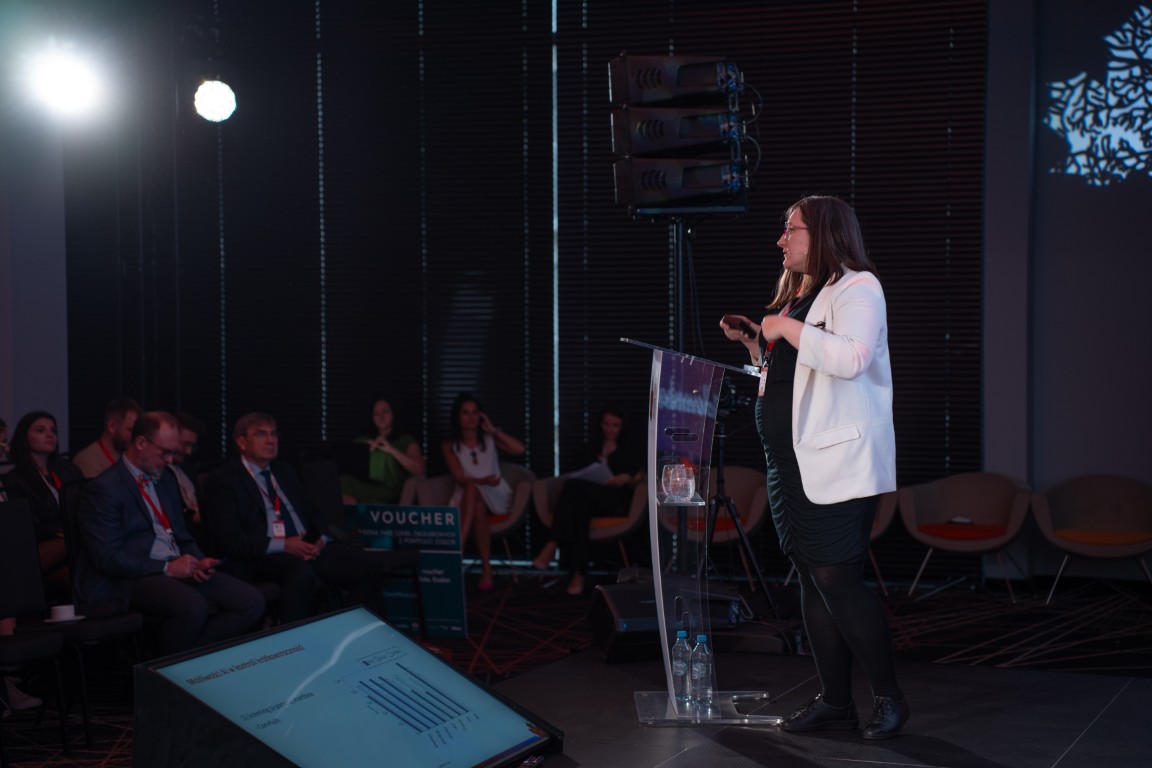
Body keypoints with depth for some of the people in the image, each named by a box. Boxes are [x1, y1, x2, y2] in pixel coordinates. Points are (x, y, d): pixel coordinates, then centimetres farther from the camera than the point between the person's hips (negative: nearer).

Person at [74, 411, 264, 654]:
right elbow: (108, 558, -15)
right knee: (193, 607, -37)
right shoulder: (104, 488, -7)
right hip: (132, 579, -8)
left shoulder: (165, 479, 20)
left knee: (252, 601, -12)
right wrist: (167, 568, -17)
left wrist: (199, 561, 3)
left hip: (177, 569, 8)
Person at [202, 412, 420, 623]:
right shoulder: (222, 481, 1)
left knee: (370, 565, -19)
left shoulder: (284, 471, 23)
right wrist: (282, 545, -18)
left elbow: (312, 512, 23)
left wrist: (320, 538, -2)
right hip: (264, 558, -6)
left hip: (308, 548, 6)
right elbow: (229, 540, -8)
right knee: (302, 571, -41)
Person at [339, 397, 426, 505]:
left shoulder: (405, 440, 14)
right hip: (366, 494, 3)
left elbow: (419, 469, -3)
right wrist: (368, 450, -2)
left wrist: (391, 450, -9)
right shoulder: (362, 442, 24)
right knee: (345, 482, -30)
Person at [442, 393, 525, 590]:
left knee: (472, 491, -35)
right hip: (466, 499, 0)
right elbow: (460, 478, -8)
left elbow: (519, 449, -10)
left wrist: (493, 430, -7)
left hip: (496, 496, 0)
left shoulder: (490, 439, 8)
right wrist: (482, 481, -28)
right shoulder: (450, 446, 5)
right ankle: (486, 568, -42)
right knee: (478, 509, -36)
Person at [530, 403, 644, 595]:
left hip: (615, 499, -3)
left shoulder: (630, 451, 19)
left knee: (574, 486, -33)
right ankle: (577, 572, -51)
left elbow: (639, 480, 14)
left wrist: (627, 479, -7)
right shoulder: (589, 450, 26)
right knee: (579, 505, -39)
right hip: (588, 497, 3)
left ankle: (552, 546, -44)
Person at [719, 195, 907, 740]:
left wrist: (788, 329, -18)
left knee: (838, 580, -11)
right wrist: (753, 341, 13)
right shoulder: (794, 295, 20)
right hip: (790, 464, 9)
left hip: (837, 464, -9)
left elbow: (851, 358, -25)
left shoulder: (856, 288, -7)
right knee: (812, 582, 9)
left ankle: (888, 696, 2)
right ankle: (835, 699, 16)